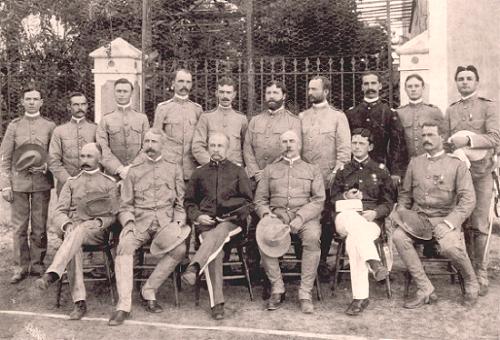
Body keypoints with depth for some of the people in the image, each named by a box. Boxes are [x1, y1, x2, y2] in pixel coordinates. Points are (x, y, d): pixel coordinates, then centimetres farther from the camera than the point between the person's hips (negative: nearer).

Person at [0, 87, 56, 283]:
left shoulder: (49, 126, 7)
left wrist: (48, 165, -9)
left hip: (42, 182, 0)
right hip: (19, 182, 0)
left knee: (40, 227, 4)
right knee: (19, 227, 2)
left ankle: (37, 264, 16)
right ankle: (20, 267, 11)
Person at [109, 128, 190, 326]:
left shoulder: (174, 169, 16)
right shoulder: (134, 171, 17)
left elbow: (181, 202, 13)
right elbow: (125, 205, 13)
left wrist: (177, 223, -4)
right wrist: (128, 223, -7)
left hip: (166, 221, 0)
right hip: (140, 220, 1)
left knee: (180, 249, -29)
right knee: (124, 246, -29)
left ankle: (148, 291, -13)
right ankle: (123, 305, -26)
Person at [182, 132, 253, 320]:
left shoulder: (238, 171, 17)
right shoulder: (199, 173, 21)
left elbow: (247, 201, 13)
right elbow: (189, 202, 22)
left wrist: (234, 214, -6)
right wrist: (197, 216, 2)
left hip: (231, 221, -1)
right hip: (206, 222, 1)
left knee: (218, 233, -37)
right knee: (215, 250, -29)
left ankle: (194, 268, -55)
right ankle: (217, 303, -32)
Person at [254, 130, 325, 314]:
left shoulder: (313, 169, 17)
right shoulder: (270, 169, 21)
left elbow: (318, 200, 4)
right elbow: (259, 200, 16)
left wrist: (301, 217, -13)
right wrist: (266, 213, -7)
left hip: (305, 215, -1)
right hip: (277, 214, 1)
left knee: (313, 237, -34)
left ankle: (306, 293, -25)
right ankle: (277, 288, -17)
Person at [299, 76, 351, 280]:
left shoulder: (337, 116, 3)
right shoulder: (301, 117, 13)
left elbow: (344, 149, -2)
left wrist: (335, 173, -10)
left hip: (328, 180, -2)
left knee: (326, 222, 3)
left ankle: (322, 262, 15)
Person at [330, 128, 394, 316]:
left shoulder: (380, 170, 17)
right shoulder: (343, 171, 23)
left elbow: (388, 203, 13)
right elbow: (332, 199, 20)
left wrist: (375, 212, -8)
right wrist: (345, 197, -3)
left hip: (371, 220, -1)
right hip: (345, 219, 1)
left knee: (353, 242, -36)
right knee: (349, 216, -39)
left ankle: (360, 297, -35)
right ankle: (373, 261, -47)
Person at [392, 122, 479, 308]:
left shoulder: (457, 165, 1)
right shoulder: (415, 163, 12)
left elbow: (468, 200, -6)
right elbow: (405, 194, 19)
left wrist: (448, 223, -18)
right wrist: (401, 214, -1)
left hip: (445, 218, -3)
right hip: (418, 219, 3)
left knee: (449, 246, -33)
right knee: (398, 236, -26)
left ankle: (472, 284, 1)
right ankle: (425, 290, -17)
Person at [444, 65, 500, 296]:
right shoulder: (450, 111, 14)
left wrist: (468, 140, -22)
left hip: (481, 174, -3)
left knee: (480, 226, -4)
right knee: (463, 225, 6)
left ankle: (481, 274, 3)